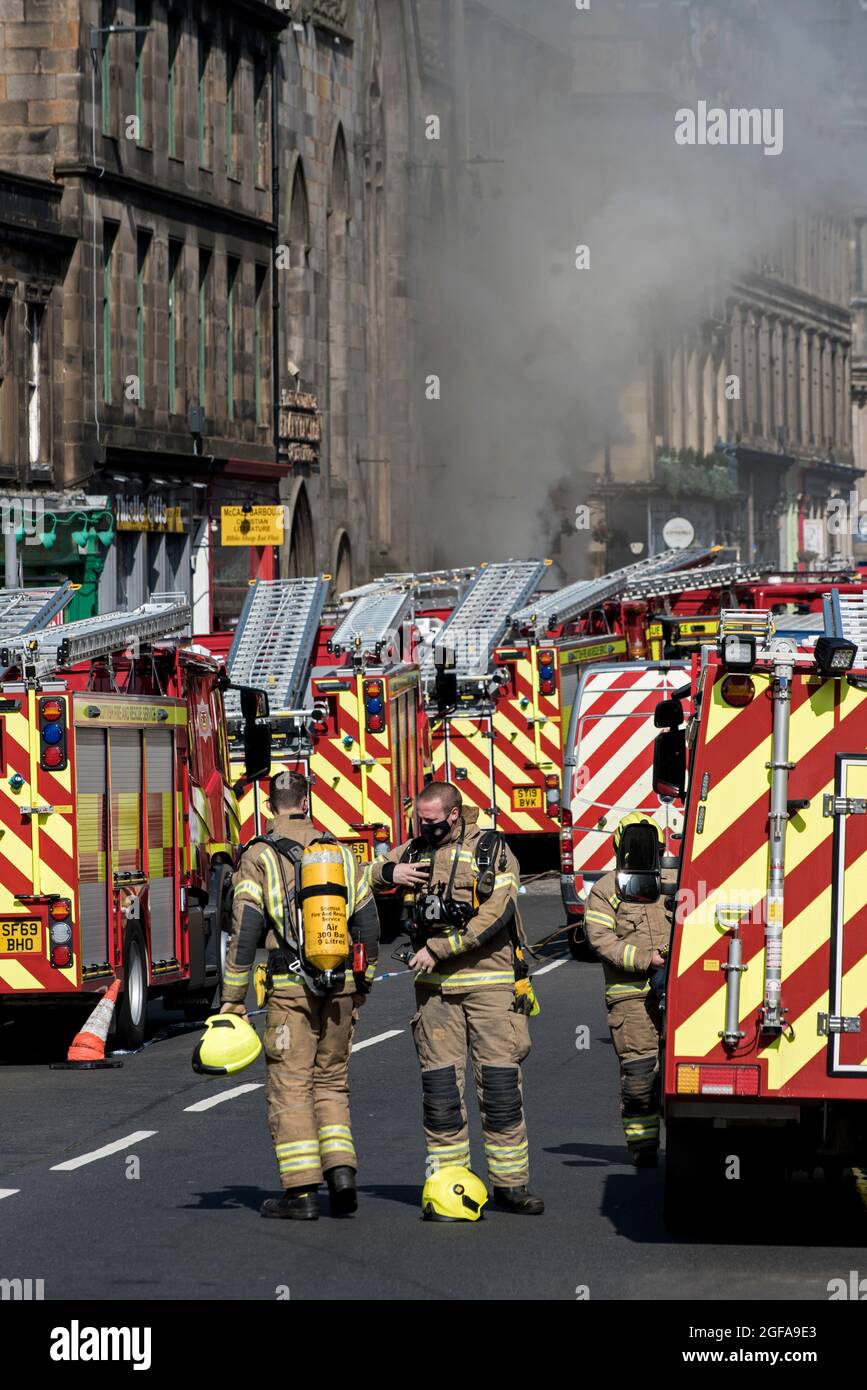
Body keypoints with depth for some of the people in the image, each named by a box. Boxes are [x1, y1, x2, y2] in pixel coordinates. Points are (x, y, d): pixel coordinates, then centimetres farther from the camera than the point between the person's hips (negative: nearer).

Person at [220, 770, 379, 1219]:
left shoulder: (260, 856, -4)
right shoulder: (340, 853, 9)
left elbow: (245, 930, -9)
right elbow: (368, 922, 11)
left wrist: (233, 998, -5)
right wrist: (362, 986, 21)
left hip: (291, 990, -4)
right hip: (341, 987, 4)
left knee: (290, 1086, 1)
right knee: (331, 1082, 16)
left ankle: (301, 1192, -4)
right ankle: (341, 1174, 4)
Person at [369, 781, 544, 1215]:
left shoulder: (492, 850, -2)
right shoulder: (414, 851, 12)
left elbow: (495, 914, -13)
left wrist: (438, 949, -14)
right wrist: (389, 874, -4)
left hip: (489, 981, -4)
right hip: (435, 986, 4)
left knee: (500, 1083, -4)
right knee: (440, 1084, 1)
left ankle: (510, 1183, 1)